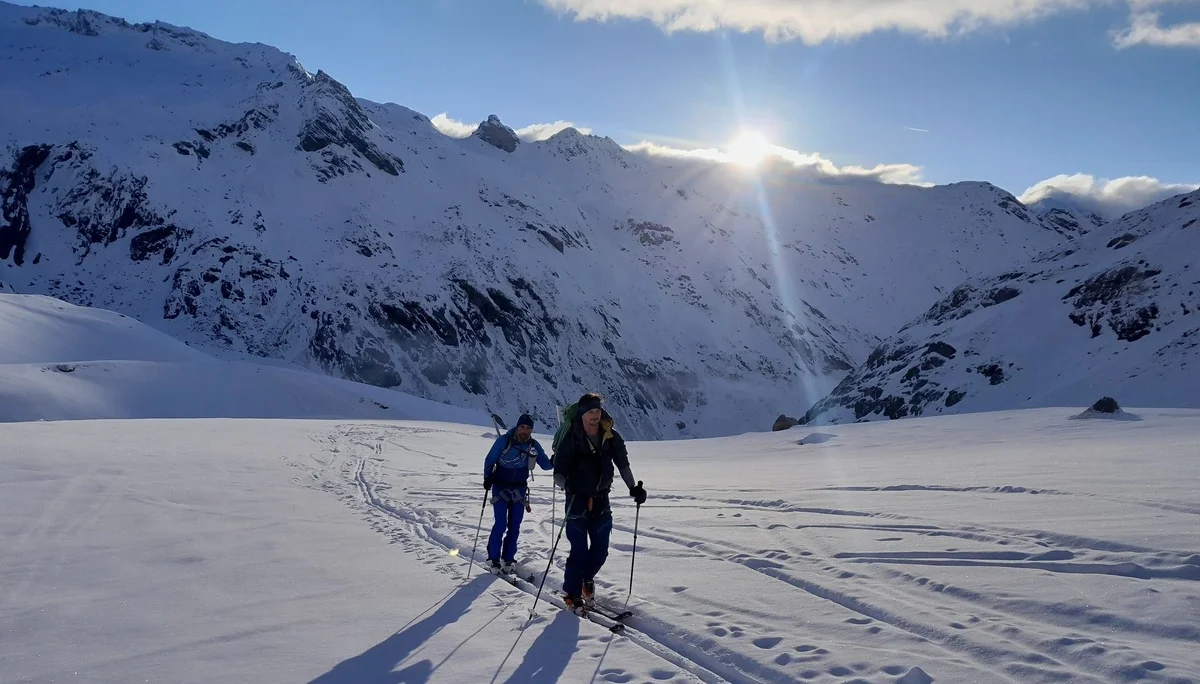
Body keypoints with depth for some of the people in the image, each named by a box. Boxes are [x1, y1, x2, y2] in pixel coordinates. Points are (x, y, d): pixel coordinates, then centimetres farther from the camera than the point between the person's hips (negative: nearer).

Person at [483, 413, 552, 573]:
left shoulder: (534, 446, -3)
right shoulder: (504, 440, -12)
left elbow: (545, 464, 1)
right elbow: (490, 460, -4)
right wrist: (487, 478, -16)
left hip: (519, 490, 3)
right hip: (500, 488, -3)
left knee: (514, 526, 5)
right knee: (500, 524, -9)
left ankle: (508, 558, 15)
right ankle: (493, 557, 5)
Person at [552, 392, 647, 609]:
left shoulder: (611, 437, -3)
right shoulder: (570, 439, -13)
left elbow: (622, 464, 9)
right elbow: (558, 472, -12)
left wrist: (633, 487, 2)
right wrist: (567, 484, -31)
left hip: (601, 499, 4)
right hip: (578, 499, -4)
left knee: (600, 550, 8)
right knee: (579, 550, -7)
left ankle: (587, 578, 37)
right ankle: (572, 593, 12)